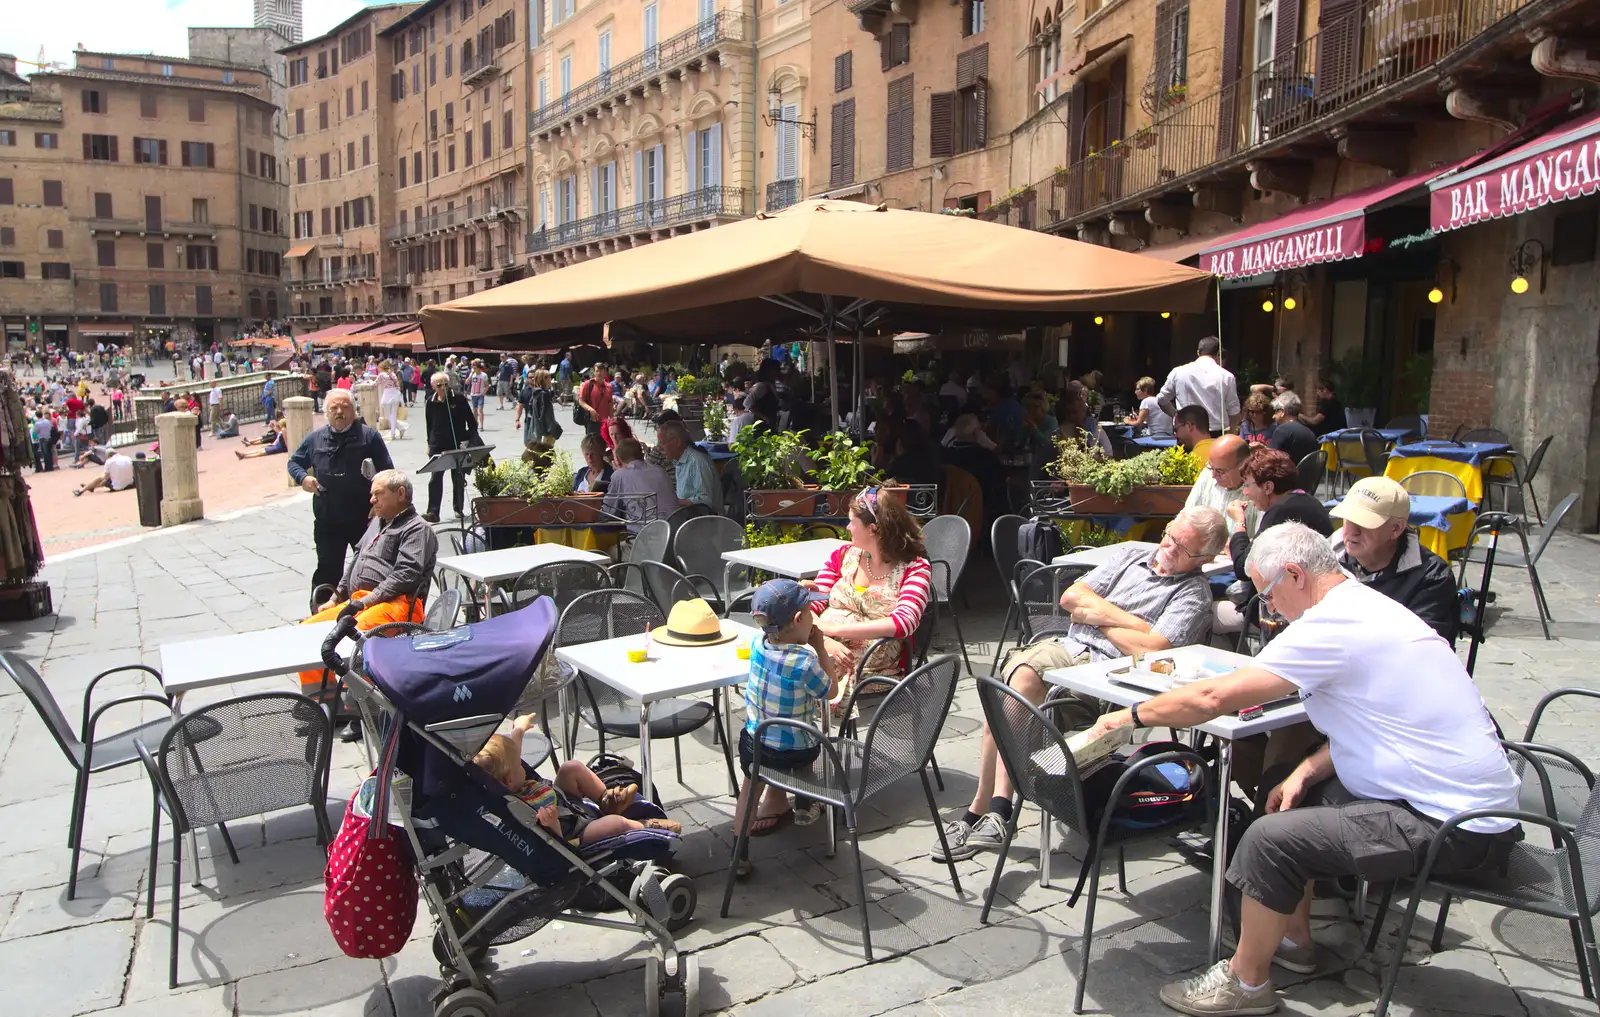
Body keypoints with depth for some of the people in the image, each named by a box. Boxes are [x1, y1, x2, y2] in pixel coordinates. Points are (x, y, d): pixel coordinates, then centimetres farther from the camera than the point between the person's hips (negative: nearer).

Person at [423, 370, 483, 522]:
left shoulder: (459, 398, -6)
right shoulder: (431, 402, 2)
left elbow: (471, 421, -2)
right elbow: (429, 424, 11)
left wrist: (470, 440, -5)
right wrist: (430, 444, 12)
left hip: (457, 444, -1)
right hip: (438, 445, 2)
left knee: (458, 478, 8)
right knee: (435, 478, -5)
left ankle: (459, 509, 21)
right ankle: (433, 512, -7)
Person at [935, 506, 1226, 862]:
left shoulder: (1194, 593, 3)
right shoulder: (1133, 555, 21)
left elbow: (1152, 649, -14)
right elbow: (1071, 597, 11)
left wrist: (1099, 619, 0)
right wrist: (1131, 622, -1)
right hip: (1065, 646, 6)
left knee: (1023, 680, -30)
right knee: (1016, 670, -27)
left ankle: (982, 808, -23)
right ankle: (995, 809, -23)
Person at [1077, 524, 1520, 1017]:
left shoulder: (1332, 625, -22)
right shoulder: (1369, 607, 10)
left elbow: (1213, 698, -23)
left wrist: (1131, 715, -9)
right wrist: (1305, 771, 1)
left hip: (1458, 826, -11)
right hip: (1468, 793, 11)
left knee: (1270, 840, -14)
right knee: (1294, 798, 19)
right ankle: (1292, 939, 31)